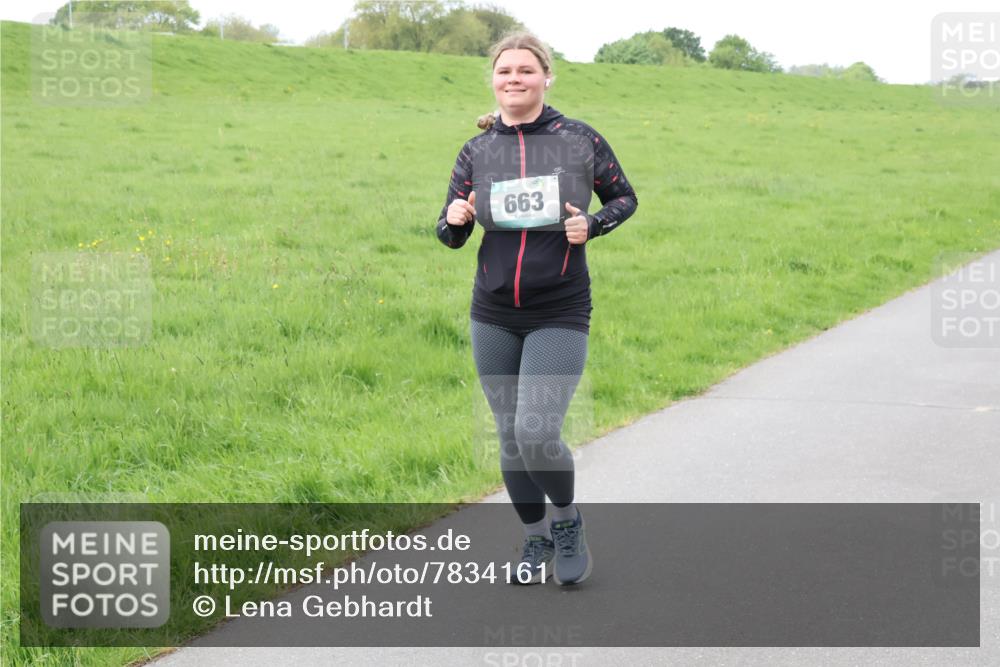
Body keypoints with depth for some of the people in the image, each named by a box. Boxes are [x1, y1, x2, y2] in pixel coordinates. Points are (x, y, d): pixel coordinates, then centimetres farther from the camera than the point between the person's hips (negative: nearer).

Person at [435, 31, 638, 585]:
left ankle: (568, 519, 13)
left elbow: (623, 197, 10)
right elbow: (451, 237, 9)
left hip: (559, 316, -3)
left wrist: (592, 224, -11)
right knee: (510, 437, 9)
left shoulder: (580, 140, -3)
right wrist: (455, 219, -14)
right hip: (493, 317, 4)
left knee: (537, 434, -15)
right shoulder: (476, 152, 4)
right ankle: (536, 539, 28)